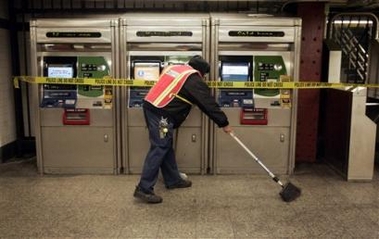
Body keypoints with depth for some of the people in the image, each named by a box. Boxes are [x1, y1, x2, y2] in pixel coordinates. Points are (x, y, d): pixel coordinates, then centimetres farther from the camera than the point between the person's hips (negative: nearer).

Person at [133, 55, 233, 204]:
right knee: (159, 149, -6)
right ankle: (144, 189, -5)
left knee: (166, 146, 16)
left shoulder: (173, 68, 22)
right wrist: (224, 124, 9)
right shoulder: (194, 80, -2)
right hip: (161, 114, -9)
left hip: (150, 106, 9)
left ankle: (173, 180, 28)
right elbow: (209, 104, 0)